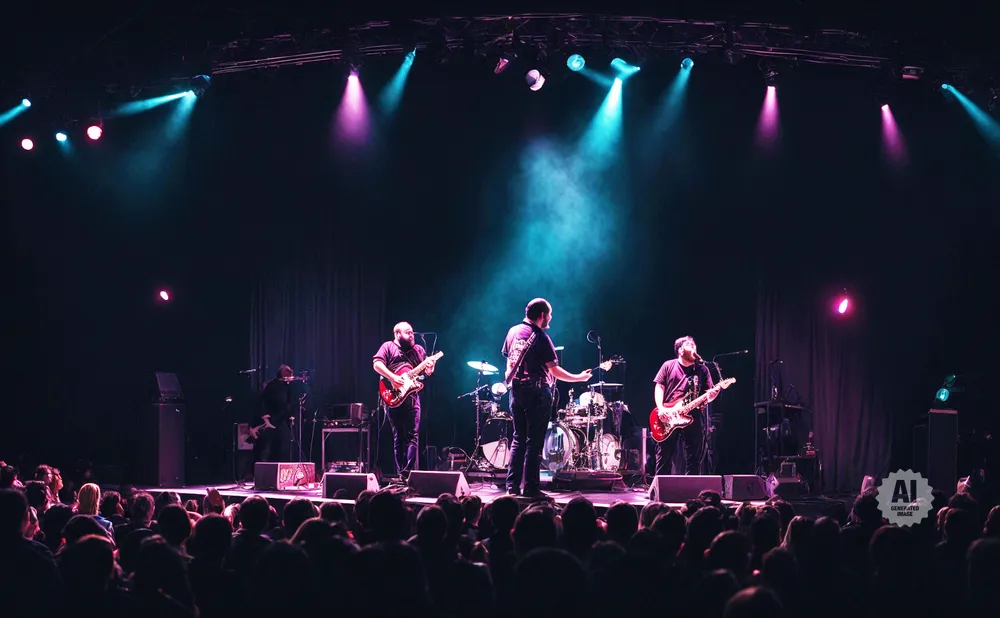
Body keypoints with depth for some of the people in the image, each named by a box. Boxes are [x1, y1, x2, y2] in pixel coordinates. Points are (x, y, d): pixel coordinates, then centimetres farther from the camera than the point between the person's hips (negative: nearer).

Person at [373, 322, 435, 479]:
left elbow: (426, 371, 14)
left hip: (412, 396, 3)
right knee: (398, 437, 1)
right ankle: (401, 473, 4)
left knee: (413, 436, -9)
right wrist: (393, 378, -18)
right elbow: (377, 364, -7)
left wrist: (429, 369, -10)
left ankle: (407, 472, -13)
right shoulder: (388, 347, 7)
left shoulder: (418, 350, 19)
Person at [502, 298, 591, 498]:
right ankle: (531, 488, -2)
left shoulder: (513, 331, 7)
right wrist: (579, 378, -5)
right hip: (537, 392, -7)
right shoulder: (540, 337, -14)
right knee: (534, 442, -2)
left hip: (517, 390, 7)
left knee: (518, 439, 12)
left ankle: (512, 486, 7)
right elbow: (554, 370, -15)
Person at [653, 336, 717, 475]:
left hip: (693, 418, 1)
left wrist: (711, 395, -19)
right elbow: (659, 386, 3)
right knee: (663, 457, 2)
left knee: (693, 459, 0)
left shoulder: (702, 369, 8)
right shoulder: (668, 366, 6)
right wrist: (661, 408, -11)